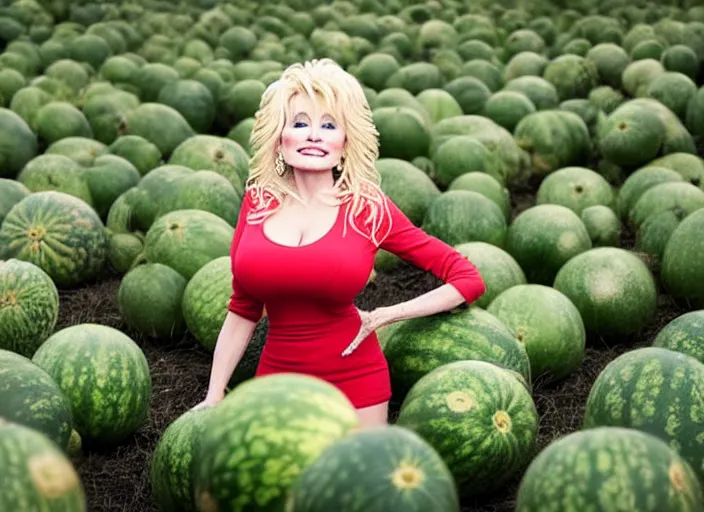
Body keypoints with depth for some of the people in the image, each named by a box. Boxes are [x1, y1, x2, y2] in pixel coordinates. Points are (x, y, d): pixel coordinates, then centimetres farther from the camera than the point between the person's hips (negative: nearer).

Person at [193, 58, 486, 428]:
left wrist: (384, 316, -10)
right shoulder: (258, 200, -3)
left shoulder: (368, 207, -10)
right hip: (277, 375, 3)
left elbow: (468, 279, -7)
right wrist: (214, 396, 1)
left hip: (353, 380, -2)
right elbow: (243, 309, 4)